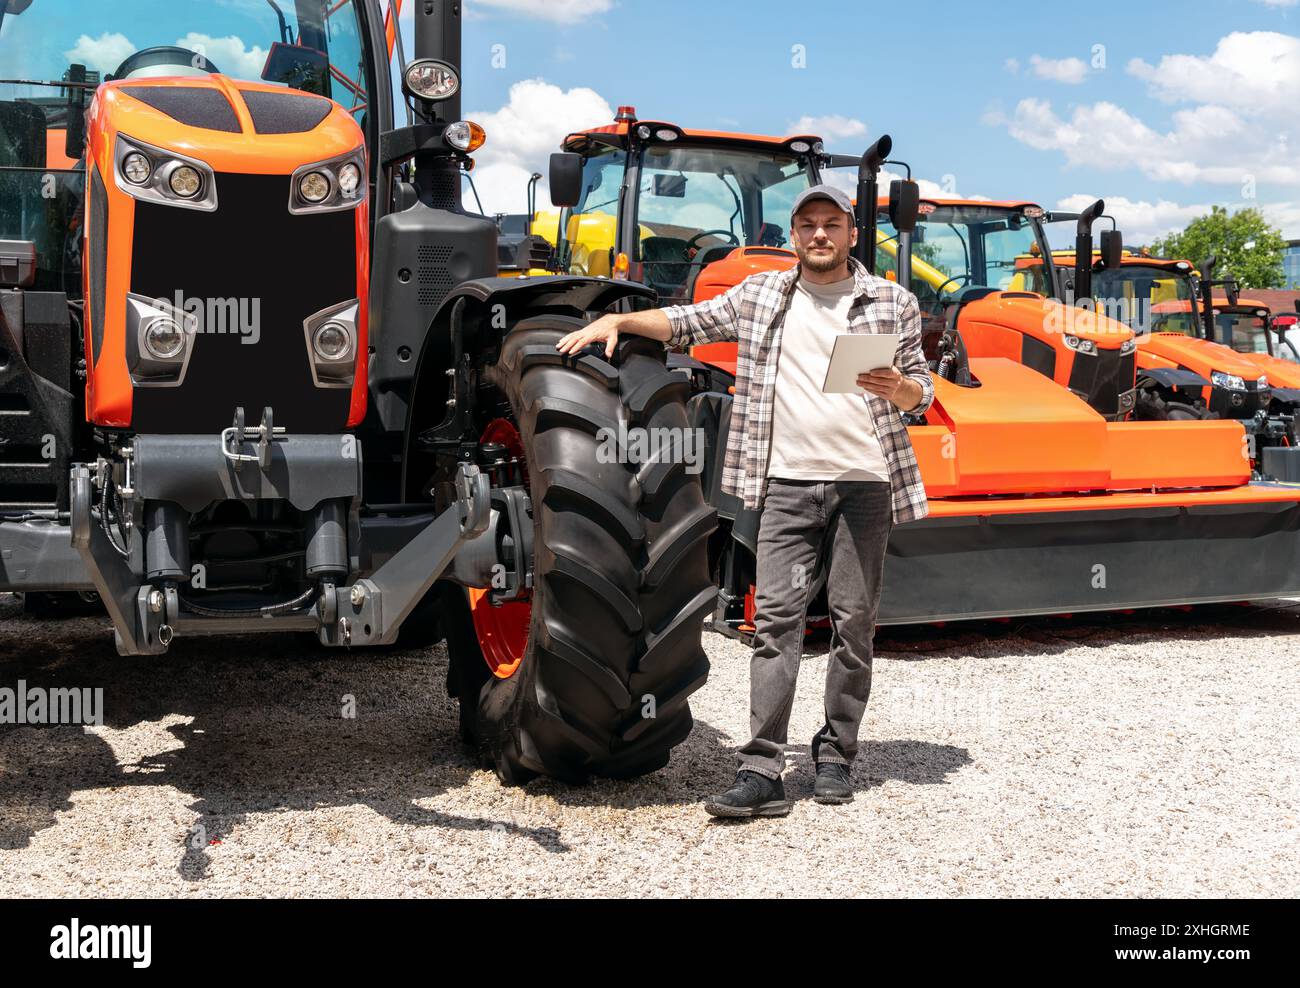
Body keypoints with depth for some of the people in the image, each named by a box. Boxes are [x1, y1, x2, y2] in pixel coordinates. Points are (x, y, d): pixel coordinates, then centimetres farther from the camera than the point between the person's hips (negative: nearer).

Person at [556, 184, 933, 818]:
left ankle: (836, 755, 19)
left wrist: (898, 387, -11)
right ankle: (762, 772, -7)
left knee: (853, 621, 4)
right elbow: (688, 323, 17)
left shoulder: (893, 303, 9)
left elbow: (921, 393, 11)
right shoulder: (759, 296, 12)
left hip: (864, 482, 0)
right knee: (776, 616, -7)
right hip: (786, 482, 0)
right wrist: (616, 320, 5)